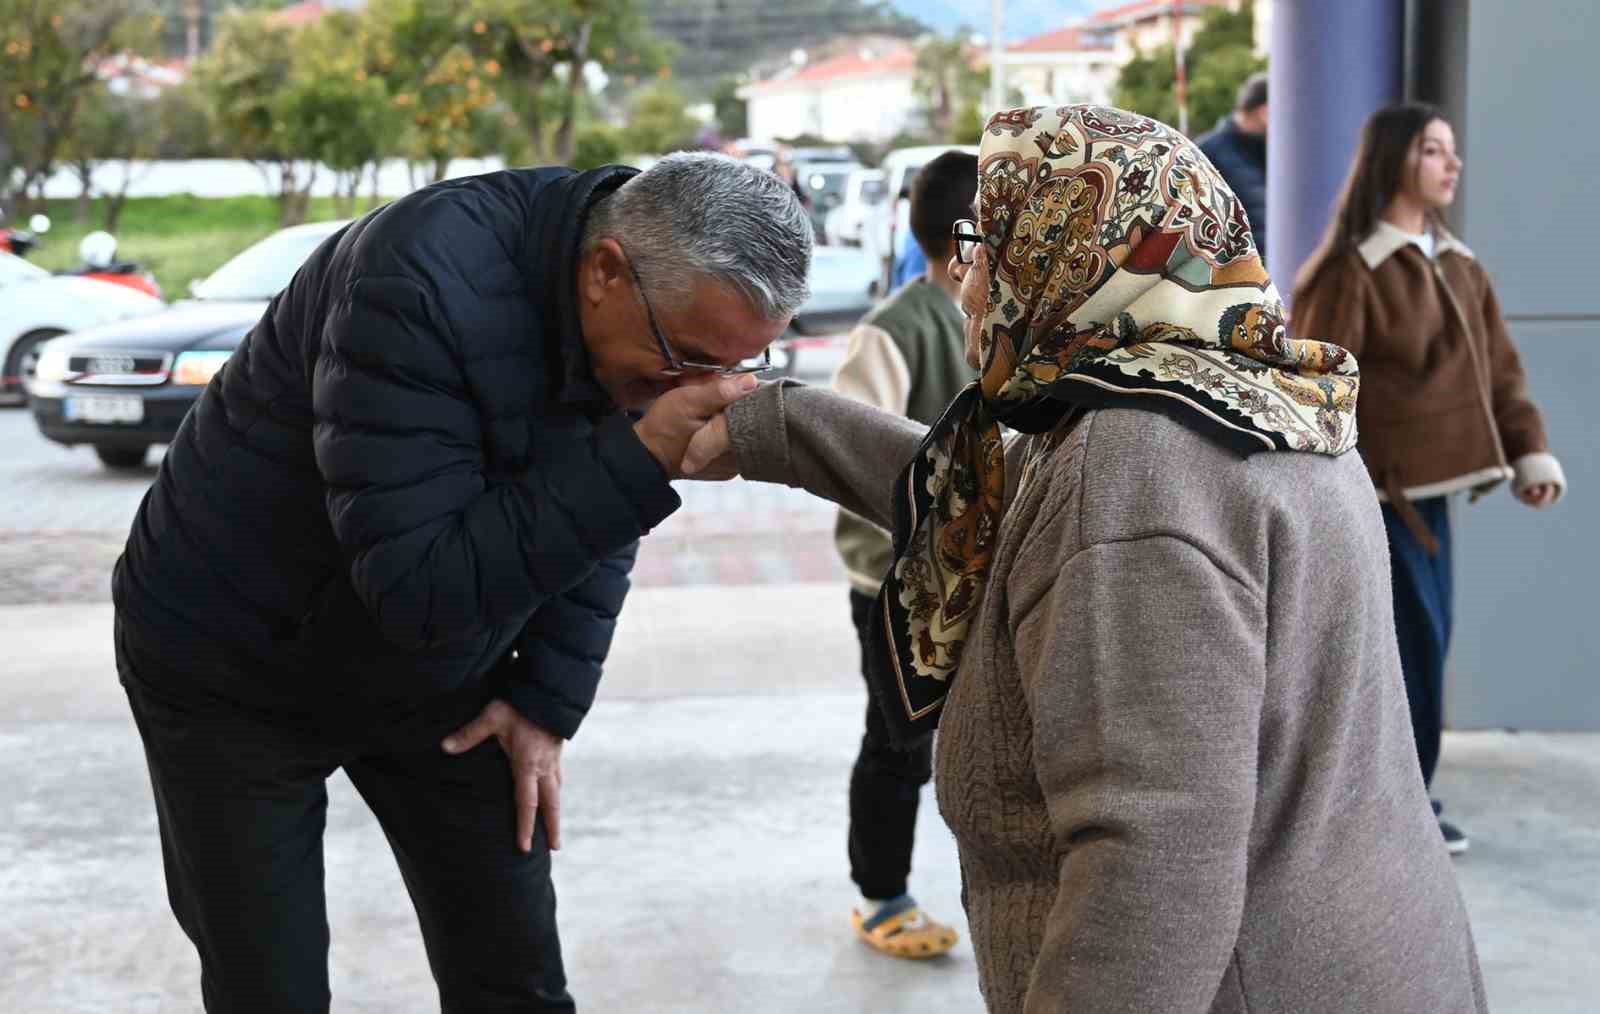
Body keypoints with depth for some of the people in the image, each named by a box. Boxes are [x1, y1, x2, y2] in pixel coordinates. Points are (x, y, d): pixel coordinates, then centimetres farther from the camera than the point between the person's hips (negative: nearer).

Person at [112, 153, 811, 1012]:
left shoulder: (663, 310, -11)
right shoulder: (420, 285, -34)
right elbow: (418, 588, -36)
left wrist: (547, 702, -3)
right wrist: (644, 458, -40)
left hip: (437, 675, 6)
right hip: (237, 674, -5)